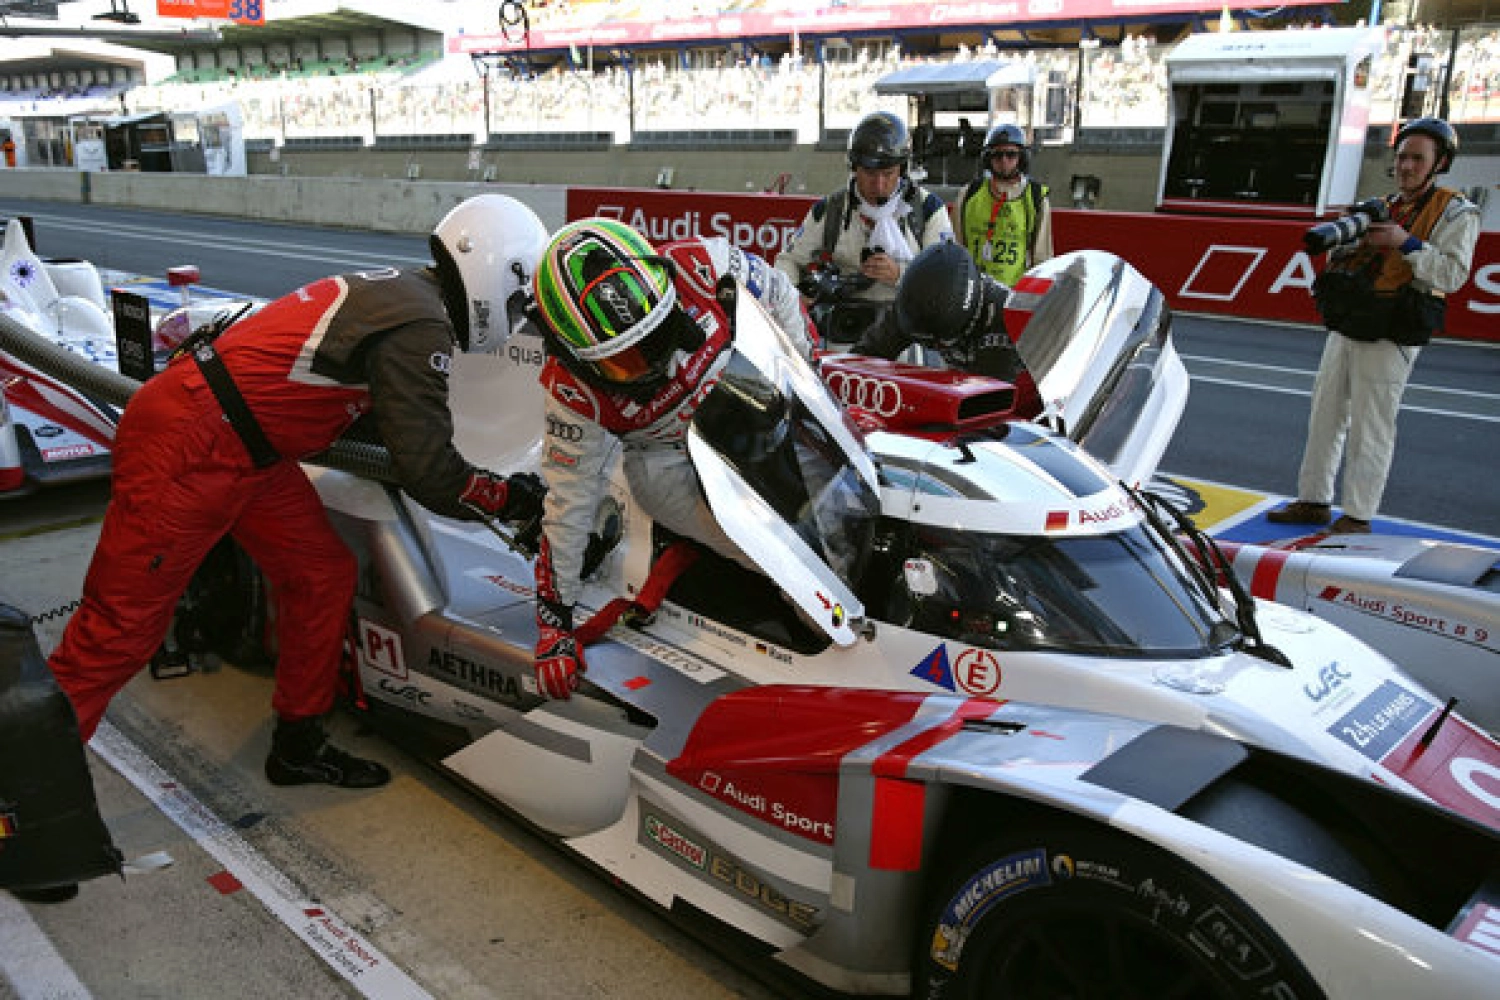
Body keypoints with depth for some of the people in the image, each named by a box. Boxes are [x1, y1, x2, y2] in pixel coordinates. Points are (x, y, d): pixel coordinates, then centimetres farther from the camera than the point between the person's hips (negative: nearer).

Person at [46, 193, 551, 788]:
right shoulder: (421, 327, -18)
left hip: (252, 451, 10)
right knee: (124, 626, -2)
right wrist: (508, 499, -1)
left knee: (322, 575, 11)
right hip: (186, 453, -10)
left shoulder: (400, 291, 12)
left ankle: (299, 747, 24)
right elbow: (429, 473, -17)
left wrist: (481, 479, 23)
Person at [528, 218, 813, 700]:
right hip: (668, 459, -3)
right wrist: (554, 625, -15)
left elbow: (777, 292, -4)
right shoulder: (574, 391, -26)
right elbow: (567, 503, -17)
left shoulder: (700, 268, -26)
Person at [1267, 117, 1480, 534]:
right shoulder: (1382, 206, 18)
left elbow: (1454, 274, -12)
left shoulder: (1456, 213, -1)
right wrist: (1346, 235, -4)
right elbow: (1338, 260, 17)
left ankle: (1357, 515, 3)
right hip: (1345, 329, 7)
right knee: (1325, 416, 10)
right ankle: (1313, 500, 20)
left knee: (1370, 429, -5)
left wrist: (1407, 243, -19)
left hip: (1388, 338, -7)